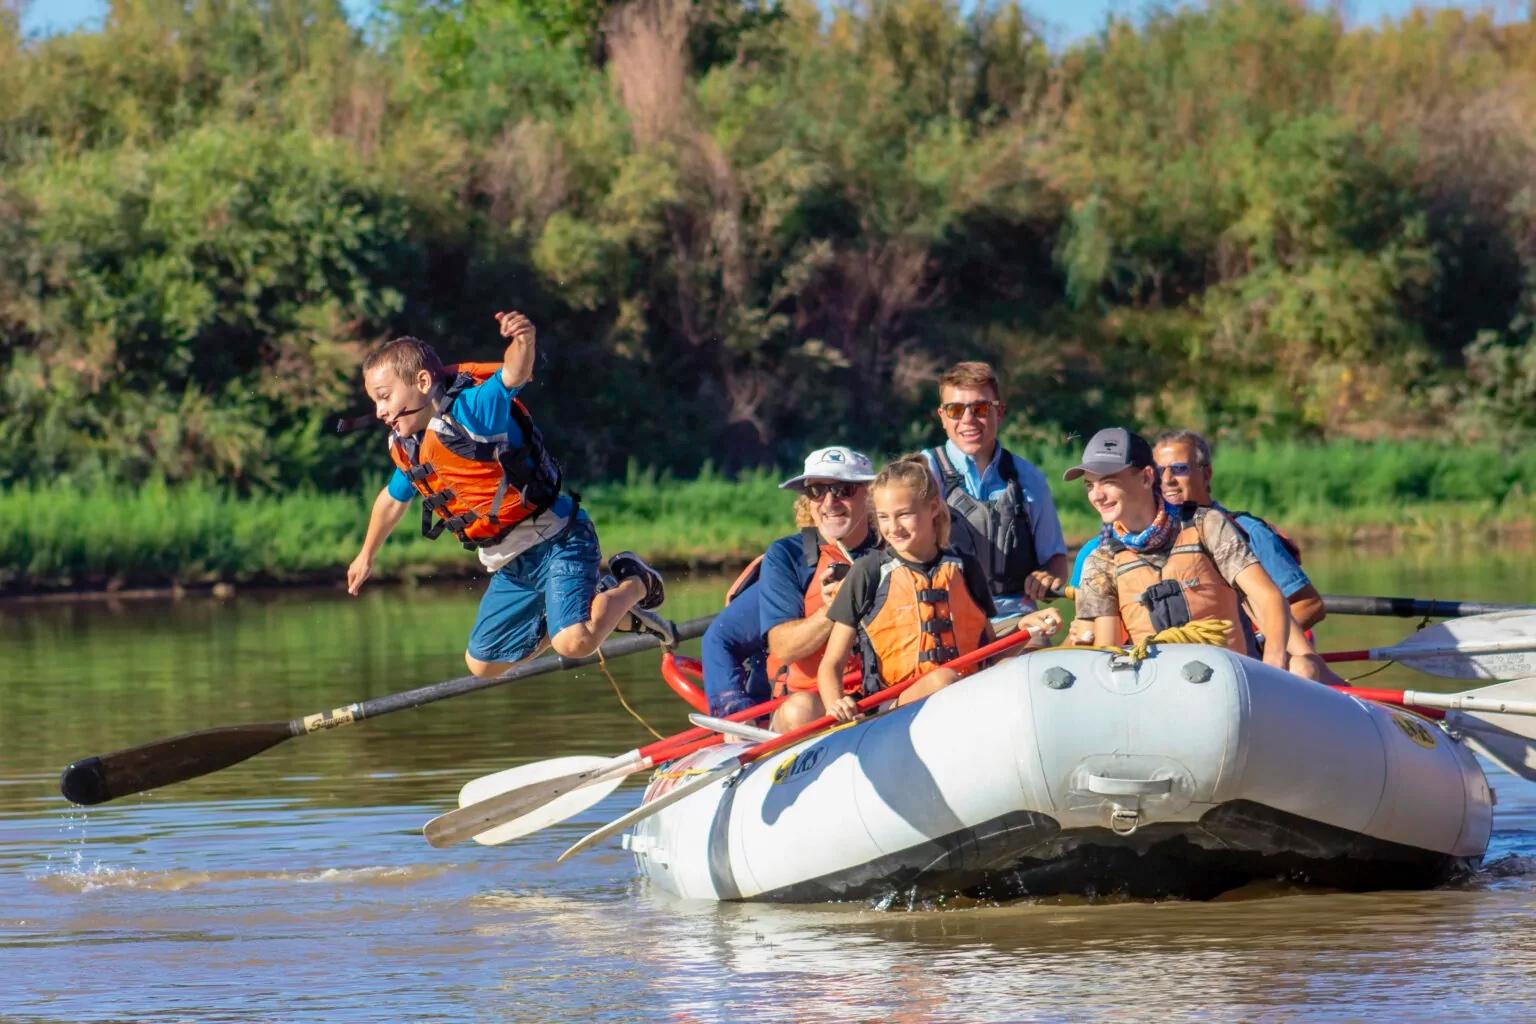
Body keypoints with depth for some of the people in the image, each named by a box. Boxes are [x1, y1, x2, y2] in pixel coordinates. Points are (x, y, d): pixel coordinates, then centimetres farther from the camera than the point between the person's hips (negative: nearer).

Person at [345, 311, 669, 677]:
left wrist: (524, 340, -64)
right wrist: (367, 555, 41)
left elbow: (513, 374, -41)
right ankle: (603, 606, 24)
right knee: (481, 664, 14)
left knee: (573, 643, -27)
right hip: (509, 566, 9)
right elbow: (393, 500, 26)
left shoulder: (474, 408, -20)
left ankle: (634, 585, 6)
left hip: (556, 541, -9)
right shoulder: (407, 450, 5)